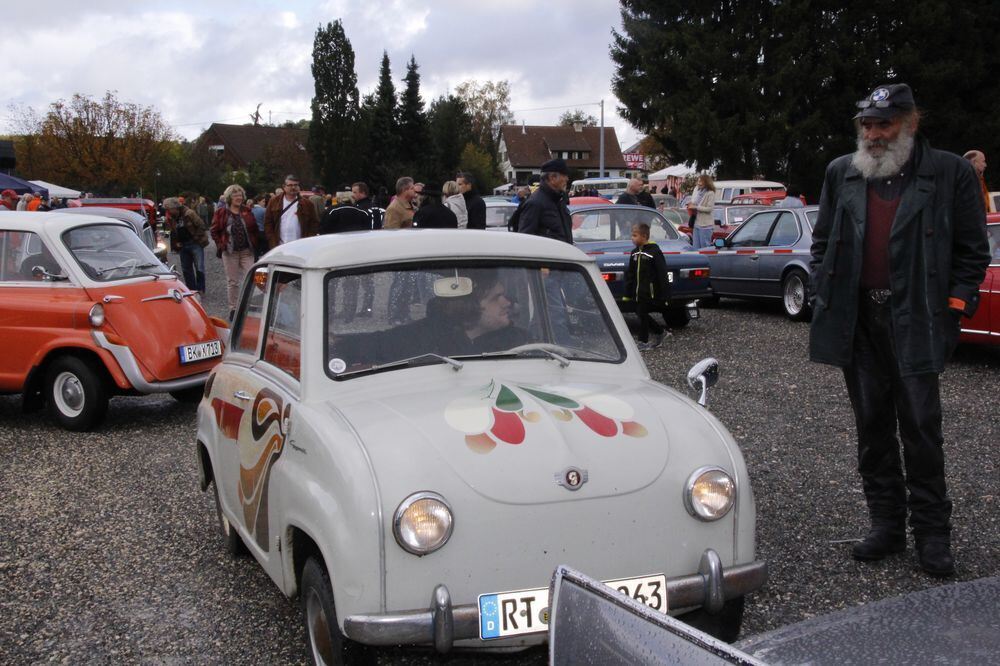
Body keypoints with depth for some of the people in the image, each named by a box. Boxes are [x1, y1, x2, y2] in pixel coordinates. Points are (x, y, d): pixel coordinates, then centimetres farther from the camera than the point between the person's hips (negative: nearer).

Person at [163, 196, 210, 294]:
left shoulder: (189, 214, -14)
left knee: (199, 268, -7)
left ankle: (200, 289, 4)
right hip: (182, 245, 7)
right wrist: (176, 243, 5)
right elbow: (172, 232, 18)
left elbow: (201, 225, -12)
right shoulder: (170, 218, 5)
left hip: (195, 244, -6)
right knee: (186, 269, 10)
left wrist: (197, 238, -11)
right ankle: (191, 289, 20)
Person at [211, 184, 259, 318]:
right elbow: (214, 231, 5)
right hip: (230, 252, -1)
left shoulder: (247, 212, 8)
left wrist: (253, 244, 3)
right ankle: (233, 308, 13)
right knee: (232, 282, 5)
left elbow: (254, 230, 14)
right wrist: (221, 245, -5)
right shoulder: (221, 213, 2)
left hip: (247, 251, 1)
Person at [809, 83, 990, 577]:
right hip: (858, 319, 4)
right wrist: (820, 297, 7)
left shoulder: (950, 173, 2)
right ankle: (886, 524, 20)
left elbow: (972, 249, 5)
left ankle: (931, 533, 10)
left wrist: (956, 302, -5)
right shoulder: (841, 174, 11)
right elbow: (822, 242, 16)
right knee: (872, 426, 9)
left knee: (921, 427, -2)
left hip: (915, 320, -3)